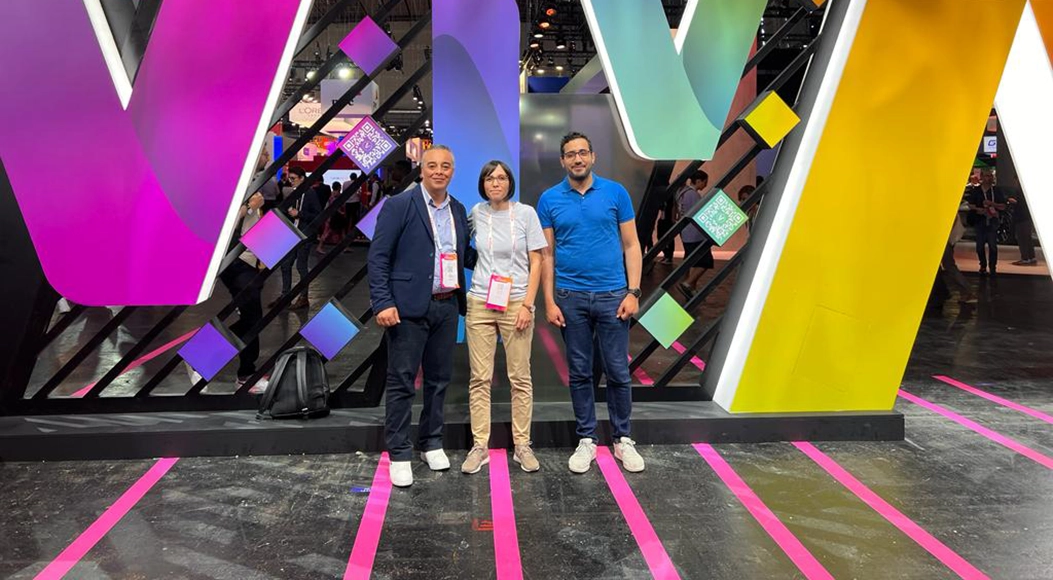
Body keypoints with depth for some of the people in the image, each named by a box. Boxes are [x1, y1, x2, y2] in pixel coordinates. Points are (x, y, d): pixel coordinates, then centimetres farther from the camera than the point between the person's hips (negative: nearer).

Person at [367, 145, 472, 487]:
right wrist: (382, 303, -16)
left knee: (439, 379, 13)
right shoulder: (399, 205, -4)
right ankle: (399, 454, 14)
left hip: (447, 307, 5)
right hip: (409, 307, -5)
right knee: (401, 382, 2)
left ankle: (432, 444, 29)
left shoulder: (458, 210, 12)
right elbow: (378, 257, -8)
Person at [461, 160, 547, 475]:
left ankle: (522, 445, 14)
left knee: (520, 378, 3)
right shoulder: (476, 213, 6)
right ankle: (479, 446, 11)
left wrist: (527, 305, -8)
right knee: (479, 378, 3)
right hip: (480, 304, 2)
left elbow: (536, 262, -1)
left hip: (516, 304, -2)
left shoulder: (525, 213, -1)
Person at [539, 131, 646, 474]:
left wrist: (633, 292, -6)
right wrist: (549, 301, -2)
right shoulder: (549, 200, 2)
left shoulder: (615, 193, 1)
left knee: (618, 371, 5)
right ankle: (587, 440, 22)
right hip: (571, 298, 1)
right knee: (579, 372, 9)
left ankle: (622, 440, 21)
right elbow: (547, 254, 4)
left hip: (612, 295, 0)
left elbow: (631, 245, 2)